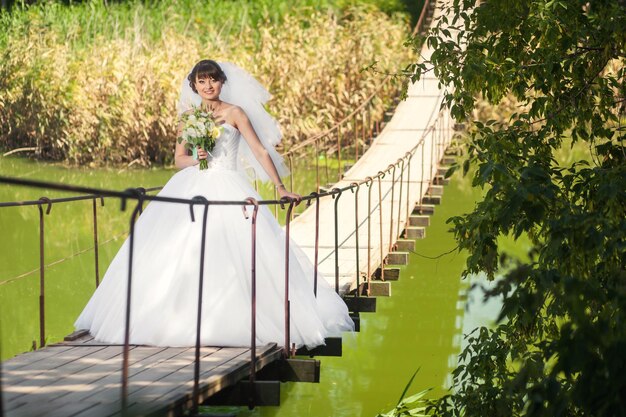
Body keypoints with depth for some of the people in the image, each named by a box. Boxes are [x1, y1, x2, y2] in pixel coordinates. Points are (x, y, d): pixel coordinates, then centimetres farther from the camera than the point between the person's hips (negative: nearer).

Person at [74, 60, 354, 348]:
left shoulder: (234, 113, 3)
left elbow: (261, 152, 1)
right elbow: (179, 159, 15)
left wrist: (280, 188, -5)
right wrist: (195, 158, -8)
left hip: (227, 189, -3)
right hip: (191, 189, 3)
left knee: (231, 257, -16)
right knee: (180, 256, -9)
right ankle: (184, 320, -5)